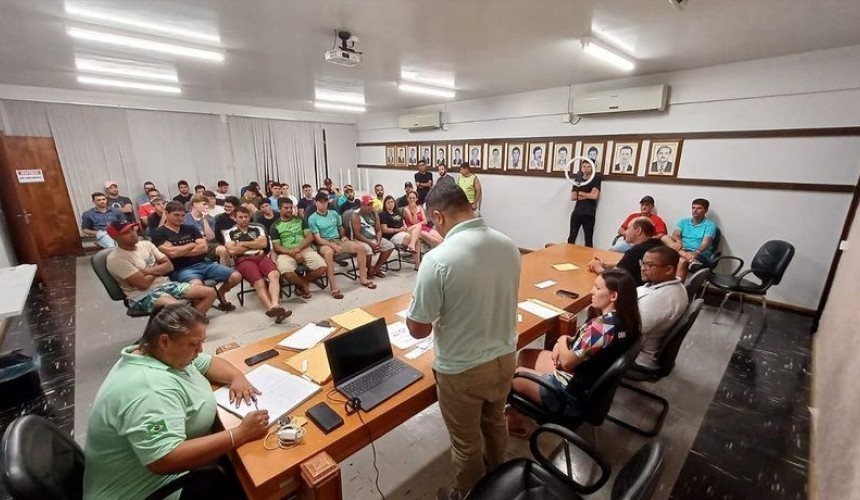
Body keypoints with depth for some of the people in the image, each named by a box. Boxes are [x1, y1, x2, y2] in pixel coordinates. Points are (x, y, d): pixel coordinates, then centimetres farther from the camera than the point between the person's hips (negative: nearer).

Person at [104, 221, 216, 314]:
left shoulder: (146, 244, 9)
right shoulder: (115, 259, -11)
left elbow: (169, 266, 7)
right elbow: (144, 284, -16)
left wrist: (148, 271, -9)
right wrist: (159, 270, 0)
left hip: (165, 284, 7)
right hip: (143, 296, -7)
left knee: (210, 293, -10)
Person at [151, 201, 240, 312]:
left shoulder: (190, 228, 17)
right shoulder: (159, 233, 3)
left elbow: (204, 247, 4)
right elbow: (171, 252, -13)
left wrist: (180, 252, -5)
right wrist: (192, 245, 2)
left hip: (203, 264, 5)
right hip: (181, 270, -5)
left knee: (236, 277, -10)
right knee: (197, 285, -41)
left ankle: (220, 294, 22)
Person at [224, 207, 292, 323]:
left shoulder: (257, 228, 21)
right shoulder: (229, 233, 14)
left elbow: (263, 243, 4)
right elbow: (233, 250, -2)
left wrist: (243, 243, 4)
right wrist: (255, 244, 5)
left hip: (261, 256, 2)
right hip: (243, 260, -2)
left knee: (274, 274, -32)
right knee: (259, 283, -31)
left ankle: (275, 306, -52)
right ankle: (272, 308, -50)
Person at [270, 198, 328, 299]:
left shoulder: (300, 220, 15)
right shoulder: (275, 226, 8)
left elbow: (310, 237, 5)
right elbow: (276, 247, 0)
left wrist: (297, 249, -11)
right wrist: (293, 254, -15)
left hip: (305, 249, 2)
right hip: (286, 253, -2)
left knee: (322, 267, -24)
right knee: (286, 272, -35)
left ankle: (300, 282, 3)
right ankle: (304, 285, -2)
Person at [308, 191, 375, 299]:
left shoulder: (334, 213, 12)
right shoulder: (312, 218, -4)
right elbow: (317, 239, -11)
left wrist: (344, 237, 8)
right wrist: (333, 245, -23)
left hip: (338, 240, 5)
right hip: (323, 244, -5)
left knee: (359, 247, -17)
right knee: (328, 253, -42)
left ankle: (363, 278, -8)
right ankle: (334, 287, -41)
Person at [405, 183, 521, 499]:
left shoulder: (438, 259, -28)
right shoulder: (509, 246, -7)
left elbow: (418, 330, -19)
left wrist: (412, 314, 3)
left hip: (462, 370, -6)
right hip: (504, 358, 7)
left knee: (466, 441, 20)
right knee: (495, 423, 31)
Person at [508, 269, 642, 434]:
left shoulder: (604, 327, -32)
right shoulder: (624, 318, -3)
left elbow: (567, 361, -24)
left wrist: (562, 340, -5)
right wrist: (568, 341, -6)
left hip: (573, 394, -9)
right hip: (589, 384, 9)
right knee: (526, 355, 18)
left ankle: (510, 417, 36)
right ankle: (515, 416, 26)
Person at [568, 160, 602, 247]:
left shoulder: (596, 179, -1)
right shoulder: (578, 179, 11)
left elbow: (595, 196, -15)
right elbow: (573, 197, 1)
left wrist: (580, 193, -2)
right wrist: (587, 195, -9)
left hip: (589, 214, -4)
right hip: (577, 212, 4)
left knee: (588, 239, 1)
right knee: (571, 237, 7)